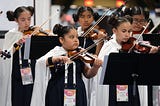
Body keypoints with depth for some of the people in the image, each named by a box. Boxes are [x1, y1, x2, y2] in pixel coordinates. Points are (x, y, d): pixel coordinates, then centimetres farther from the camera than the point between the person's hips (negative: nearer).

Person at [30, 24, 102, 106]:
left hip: (77, 94, 2)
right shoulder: (55, 52, 0)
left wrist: (95, 67, -17)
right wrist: (55, 59, -32)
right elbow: (40, 63, -16)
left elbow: (88, 74, 3)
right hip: (57, 95, -2)